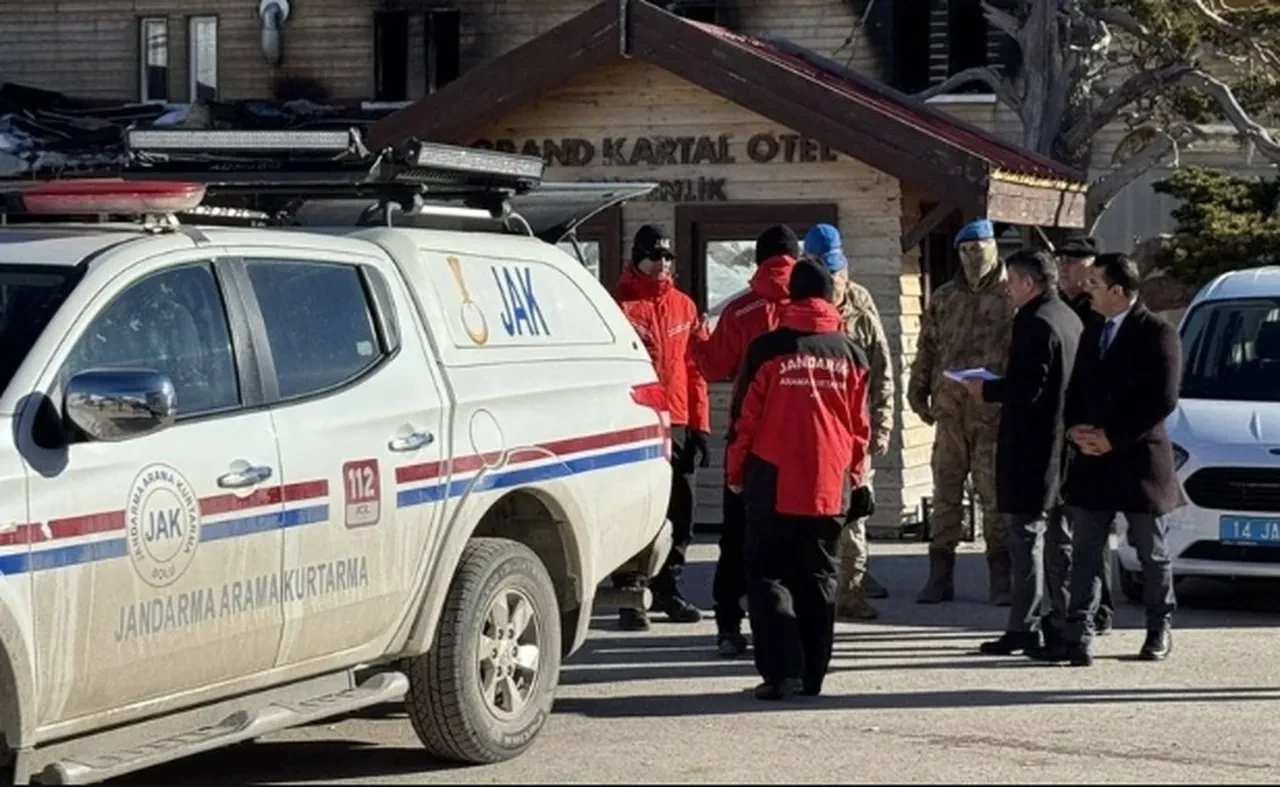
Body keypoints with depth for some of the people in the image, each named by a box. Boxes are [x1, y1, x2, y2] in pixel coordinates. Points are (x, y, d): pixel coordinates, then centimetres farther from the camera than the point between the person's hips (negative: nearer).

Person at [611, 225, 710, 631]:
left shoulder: (684, 306, 14)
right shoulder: (620, 304, -2)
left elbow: (694, 368, 15)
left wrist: (699, 425, 10)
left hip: (677, 424, 5)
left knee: (680, 512, 10)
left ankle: (667, 588, 22)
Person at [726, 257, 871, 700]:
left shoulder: (768, 349, -7)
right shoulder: (850, 354, 3)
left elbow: (746, 418, -3)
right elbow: (859, 425, 9)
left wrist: (736, 472, 9)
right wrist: (853, 473, 23)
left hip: (774, 484, -3)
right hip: (830, 486, 3)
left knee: (768, 577, 4)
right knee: (818, 579, 13)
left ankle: (782, 673, -7)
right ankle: (812, 675, 13)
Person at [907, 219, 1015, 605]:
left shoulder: (1012, 297, -1)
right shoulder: (944, 298, 14)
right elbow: (927, 349, 18)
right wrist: (918, 392, 11)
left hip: (994, 413, -4)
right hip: (950, 411, 4)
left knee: (995, 495, -1)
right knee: (945, 494, 7)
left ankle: (1000, 578, 6)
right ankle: (940, 576, 12)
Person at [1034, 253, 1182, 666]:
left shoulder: (1157, 334, -10)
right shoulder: (1092, 334, 13)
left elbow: (1163, 401, -16)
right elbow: (1075, 390, 17)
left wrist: (1112, 438, -16)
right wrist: (1076, 430, -4)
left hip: (1140, 461, -6)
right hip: (1092, 461, 6)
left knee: (1153, 554, 8)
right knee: (1084, 553, 1)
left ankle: (1160, 630, 22)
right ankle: (1078, 637, -1)